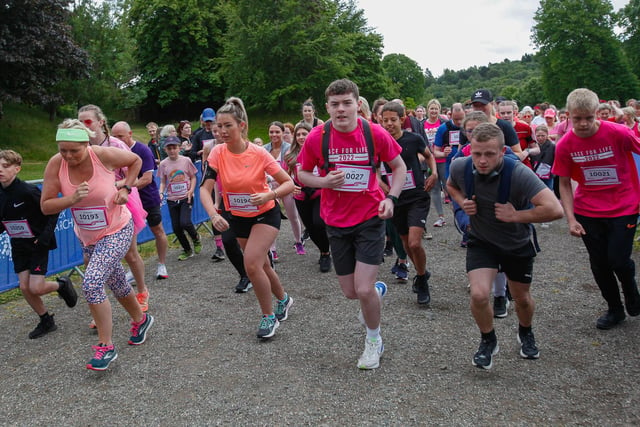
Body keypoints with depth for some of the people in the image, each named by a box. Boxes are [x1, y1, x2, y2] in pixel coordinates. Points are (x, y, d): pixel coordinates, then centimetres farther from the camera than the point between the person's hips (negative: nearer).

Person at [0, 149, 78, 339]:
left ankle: (62, 284, 23)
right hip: (18, 246, 6)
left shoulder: (28, 191, -20)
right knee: (24, 288, 4)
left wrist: (46, 235, -18)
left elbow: (53, 211, -13)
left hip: (37, 245, -6)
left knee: (36, 288, -10)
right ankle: (46, 321, 22)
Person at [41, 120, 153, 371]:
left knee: (92, 283, -20)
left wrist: (125, 188, -12)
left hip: (117, 231, -5)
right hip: (86, 236, 5)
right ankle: (140, 320, 46)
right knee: (117, 284, 19)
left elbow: (136, 161, -1)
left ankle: (106, 346, -6)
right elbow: (45, 207, -13)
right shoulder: (56, 165, -14)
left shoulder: (104, 155, -21)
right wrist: (72, 199, -30)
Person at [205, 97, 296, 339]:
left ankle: (269, 315, 2)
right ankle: (284, 300, 43)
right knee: (261, 265, 15)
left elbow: (288, 183, -16)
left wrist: (269, 195, -34)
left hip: (265, 214, -4)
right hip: (238, 217, 4)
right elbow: (205, 189, -16)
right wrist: (214, 215, -33)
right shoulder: (218, 153, -13)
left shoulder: (259, 154, -20)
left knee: (251, 264, -20)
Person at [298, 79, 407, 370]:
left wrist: (391, 198, -14)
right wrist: (324, 181, -18)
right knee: (350, 292, 10)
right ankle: (377, 288, 48)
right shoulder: (317, 137, -10)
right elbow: (302, 173, 3)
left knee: (364, 290, -10)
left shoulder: (375, 134, -12)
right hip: (336, 222, 3)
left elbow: (399, 166, 2)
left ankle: (374, 340, 20)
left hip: (370, 217, -2)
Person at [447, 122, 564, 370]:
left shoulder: (518, 173, -32)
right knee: (479, 295, -19)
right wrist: (462, 202, -13)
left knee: (522, 298, 17)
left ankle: (525, 333, 53)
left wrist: (515, 215, -31)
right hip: (481, 242, 1)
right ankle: (488, 341, 13)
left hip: (517, 244, -1)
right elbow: (451, 185, 7)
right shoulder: (460, 167, -20)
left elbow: (555, 209, -39)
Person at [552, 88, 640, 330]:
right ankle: (615, 309, 31)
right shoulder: (565, 145, -10)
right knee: (599, 264, 9)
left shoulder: (618, 133, -18)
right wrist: (571, 219, -10)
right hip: (588, 212, 3)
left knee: (618, 260, -8)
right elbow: (564, 184, -2)